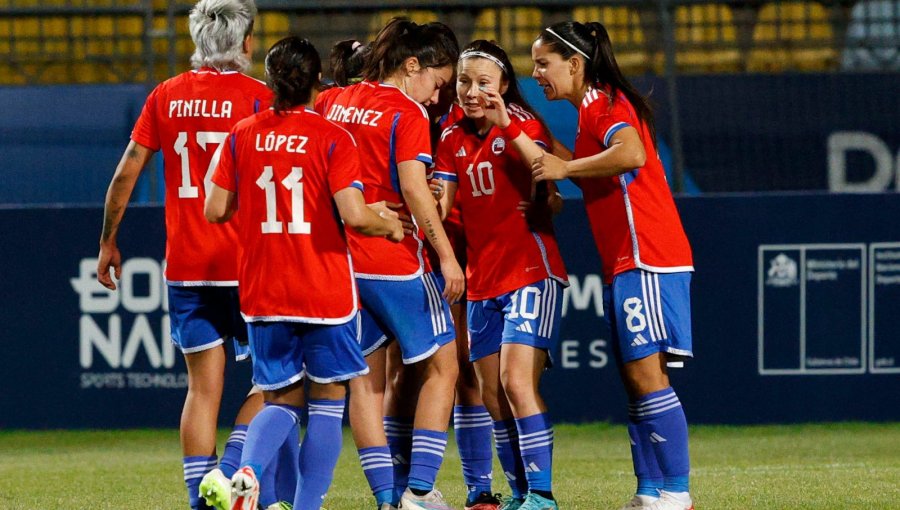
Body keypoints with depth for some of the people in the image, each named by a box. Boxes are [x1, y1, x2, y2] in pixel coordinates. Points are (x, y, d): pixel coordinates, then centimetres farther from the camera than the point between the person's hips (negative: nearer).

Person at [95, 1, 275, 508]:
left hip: (185, 266, 4)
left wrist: (108, 241, 17)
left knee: (203, 386, 8)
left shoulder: (168, 96, 6)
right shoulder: (258, 96, -6)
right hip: (244, 264, -4)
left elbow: (127, 172, 8)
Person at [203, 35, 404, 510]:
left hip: (262, 293, 3)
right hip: (324, 289, -3)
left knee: (282, 399, 13)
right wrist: (388, 224, 3)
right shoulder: (331, 137, -9)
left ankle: (248, 470, -16)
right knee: (328, 398, 10)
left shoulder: (243, 134, 1)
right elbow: (354, 215, -17)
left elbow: (216, 210, 3)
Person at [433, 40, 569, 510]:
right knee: (492, 396, 5)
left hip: (531, 272, -6)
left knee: (516, 382, -18)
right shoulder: (454, 140, 11)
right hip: (482, 281, 6)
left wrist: (507, 125, -35)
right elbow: (440, 205, 6)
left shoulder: (522, 123, -5)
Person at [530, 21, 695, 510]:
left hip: (645, 258, -10)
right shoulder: (594, 107, 21)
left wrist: (565, 168, -17)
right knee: (634, 379, 8)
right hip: (624, 263, 10)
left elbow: (630, 154, -27)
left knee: (646, 375, -11)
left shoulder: (602, 101, -9)